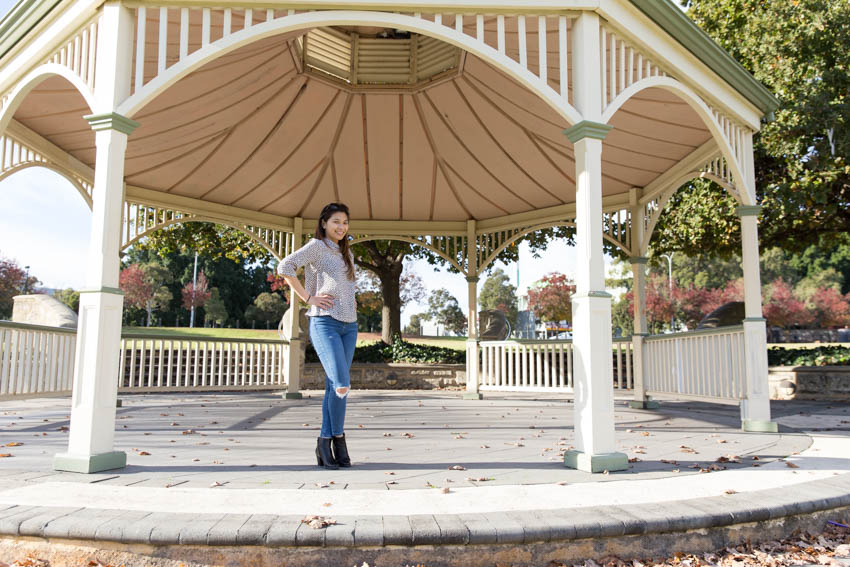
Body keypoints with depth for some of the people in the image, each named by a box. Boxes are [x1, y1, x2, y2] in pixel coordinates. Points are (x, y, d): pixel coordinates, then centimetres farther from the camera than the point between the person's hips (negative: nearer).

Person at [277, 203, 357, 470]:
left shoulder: (346, 254, 20)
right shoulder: (316, 246, 0)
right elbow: (285, 267, -12)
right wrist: (308, 298, -14)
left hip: (349, 326, 7)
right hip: (324, 323, -7)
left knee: (334, 387, 6)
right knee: (341, 385, -16)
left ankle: (326, 442, 13)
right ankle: (338, 437, 3)